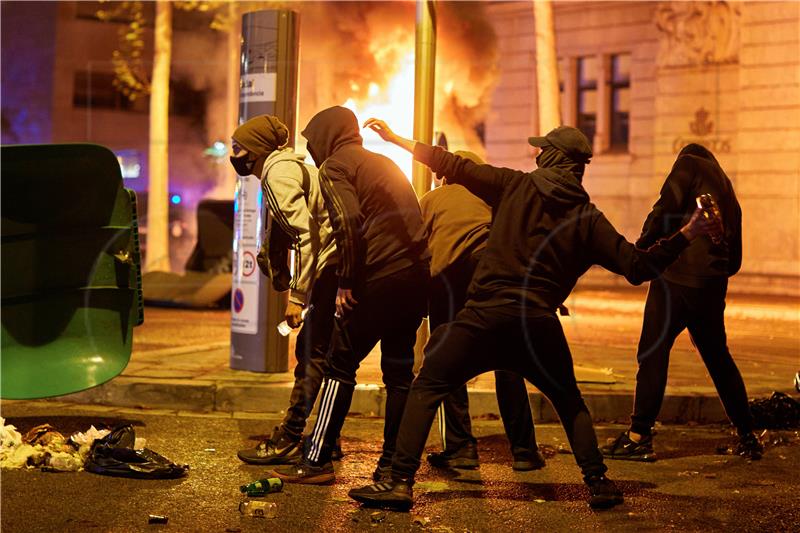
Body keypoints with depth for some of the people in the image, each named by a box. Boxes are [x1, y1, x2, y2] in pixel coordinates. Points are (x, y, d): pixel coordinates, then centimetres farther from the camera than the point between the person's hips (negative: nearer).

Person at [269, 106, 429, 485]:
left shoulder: (335, 166, 0)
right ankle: (393, 464, 14)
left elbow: (348, 221, -17)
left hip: (379, 278, -7)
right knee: (399, 369, 12)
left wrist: (346, 281, -12)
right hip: (417, 273, 7)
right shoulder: (384, 162, 24)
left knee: (341, 365, 1)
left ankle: (318, 460, 2)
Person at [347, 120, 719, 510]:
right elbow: (637, 266, 3)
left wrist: (396, 139, 14)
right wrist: (688, 234, 10)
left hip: (486, 316, -2)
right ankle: (598, 483, 18)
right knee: (569, 402, 24)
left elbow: (453, 167, 5)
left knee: (427, 389, 6)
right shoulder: (587, 217, 7)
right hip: (540, 324, 2)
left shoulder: (516, 186, 4)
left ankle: (400, 482, -3)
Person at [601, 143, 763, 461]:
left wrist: (642, 246, 1)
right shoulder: (728, 194, 26)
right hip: (713, 288, 7)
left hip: (677, 276, -7)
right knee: (719, 359, 18)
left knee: (652, 353, -6)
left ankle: (639, 438, -10)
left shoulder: (689, 164, 7)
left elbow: (666, 208, -10)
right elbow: (734, 260, 24)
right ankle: (747, 438, 24)